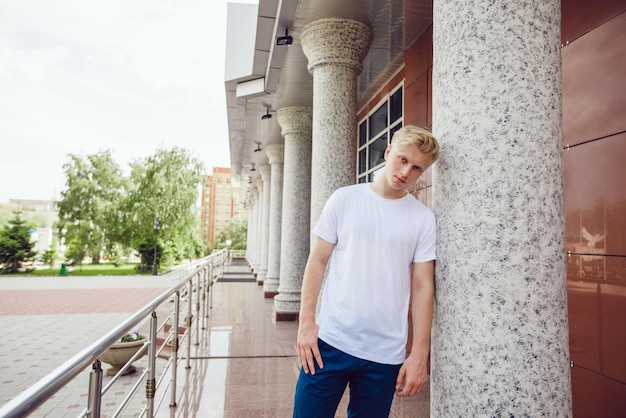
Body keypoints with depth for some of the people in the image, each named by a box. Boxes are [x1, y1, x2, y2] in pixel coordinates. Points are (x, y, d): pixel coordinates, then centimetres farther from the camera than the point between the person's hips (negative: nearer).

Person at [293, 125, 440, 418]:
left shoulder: (423, 219, 1)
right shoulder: (344, 199, 0)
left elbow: (422, 287, 1)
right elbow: (317, 261, 2)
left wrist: (419, 355, -2)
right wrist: (306, 321, -5)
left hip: (386, 354, 1)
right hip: (330, 341, 0)